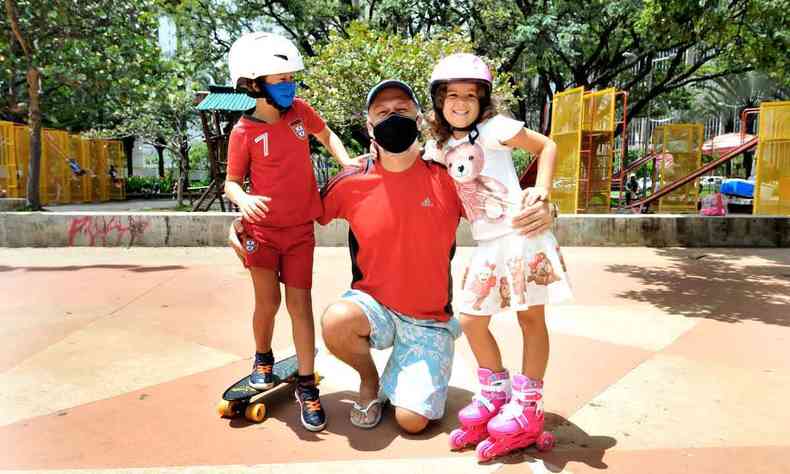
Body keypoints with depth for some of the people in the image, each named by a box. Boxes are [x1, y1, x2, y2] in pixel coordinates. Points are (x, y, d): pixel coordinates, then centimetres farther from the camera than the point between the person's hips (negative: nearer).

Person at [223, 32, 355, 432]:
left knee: (300, 303, 2)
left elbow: (325, 134, 19)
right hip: (262, 227, -2)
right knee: (268, 301, 2)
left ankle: (306, 386, 10)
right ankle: (263, 358, 34)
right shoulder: (244, 132, -10)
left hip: (300, 227, 2)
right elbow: (231, 182, -3)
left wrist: (346, 162, 4)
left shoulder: (300, 110, -1)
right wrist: (243, 199, -25)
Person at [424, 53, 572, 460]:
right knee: (471, 320, 8)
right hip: (486, 245, 7)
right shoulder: (441, 147, 11)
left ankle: (527, 409, 14)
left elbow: (547, 145, 0)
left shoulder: (494, 128, -6)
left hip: (520, 234, -6)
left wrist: (542, 190, -11)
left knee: (531, 318, 2)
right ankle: (496, 395, 27)